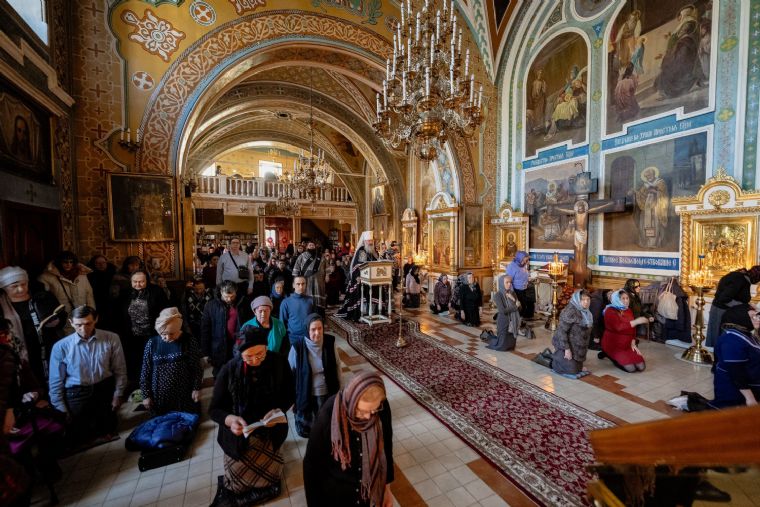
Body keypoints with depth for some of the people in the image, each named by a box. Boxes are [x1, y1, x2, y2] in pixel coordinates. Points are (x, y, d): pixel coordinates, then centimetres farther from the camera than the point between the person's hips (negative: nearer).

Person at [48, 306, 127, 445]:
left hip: (105, 389, 1)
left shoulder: (112, 339, -13)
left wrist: (118, 395, -3)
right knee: (78, 438, 14)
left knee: (107, 431, 20)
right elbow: (56, 381, -2)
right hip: (76, 394, 0)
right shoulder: (61, 347, -12)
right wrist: (61, 409, 0)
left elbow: (120, 370, -5)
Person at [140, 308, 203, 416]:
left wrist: (196, 388, -7)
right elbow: (145, 371, 3)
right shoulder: (152, 343, -5)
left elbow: (197, 368, -6)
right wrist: (146, 395, 3)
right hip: (160, 397, 1)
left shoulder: (188, 341, -10)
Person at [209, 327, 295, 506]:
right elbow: (215, 409, -8)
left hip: (269, 431, 1)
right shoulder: (229, 370, -17)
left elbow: (290, 395, -3)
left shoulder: (279, 363, -16)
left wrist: (277, 410, -24)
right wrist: (230, 419, -29)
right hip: (239, 434, 0)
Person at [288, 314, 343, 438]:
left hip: (328, 392, 2)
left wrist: (338, 387, 5)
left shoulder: (330, 342, -16)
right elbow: (289, 374, -10)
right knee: (305, 430, 19)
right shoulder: (297, 347, -23)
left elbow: (337, 365, -2)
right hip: (306, 394, -2)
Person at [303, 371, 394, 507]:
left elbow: (386, 448, -5)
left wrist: (386, 487, 6)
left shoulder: (382, 408, -22)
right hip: (336, 491, -2)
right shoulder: (328, 416, -32)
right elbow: (312, 463, -16)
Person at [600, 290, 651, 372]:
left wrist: (633, 343, 1)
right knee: (631, 368, -16)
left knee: (641, 367, -3)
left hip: (627, 344, 7)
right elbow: (619, 327, -27)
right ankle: (609, 354, 7)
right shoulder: (610, 311, -14)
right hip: (613, 344, -7)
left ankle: (620, 357, 19)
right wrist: (636, 321, -30)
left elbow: (633, 329, 12)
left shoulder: (628, 311, 9)